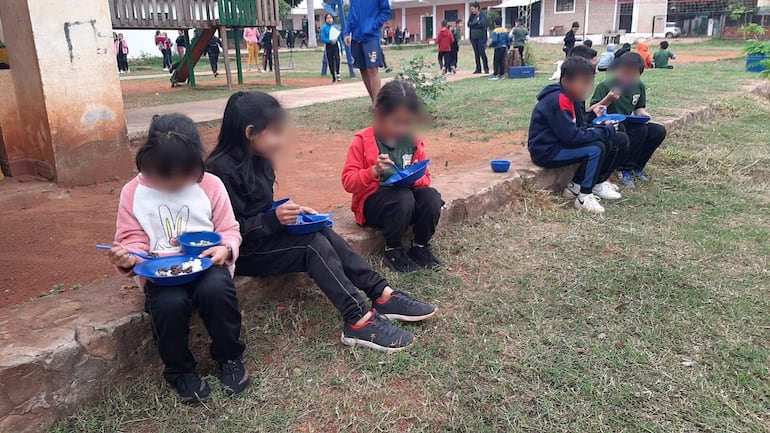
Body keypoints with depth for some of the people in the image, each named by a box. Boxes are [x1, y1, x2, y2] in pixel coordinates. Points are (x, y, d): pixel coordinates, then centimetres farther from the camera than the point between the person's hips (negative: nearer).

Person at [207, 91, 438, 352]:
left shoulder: (257, 160, 7)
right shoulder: (222, 169, -20)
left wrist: (289, 211, -1)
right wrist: (274, 220, -30)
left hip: (264, 236, 8)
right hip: (242, 251, -8)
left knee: (324, 234, -13)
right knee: (314, 244, -24)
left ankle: (382, 296, -17)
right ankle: (358, 321, -29)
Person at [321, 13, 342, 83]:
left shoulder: (336, 27, 5)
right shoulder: (324, 28, -1)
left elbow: (339, 37, 10)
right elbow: (322, 38, -6)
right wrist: (330, 41, -20)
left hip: (336, 45, 0)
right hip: (328, 46, 0)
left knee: (337, 59, -22)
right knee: (330, 62, 4)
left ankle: (338, 75, -15)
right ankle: (333, 77, 14)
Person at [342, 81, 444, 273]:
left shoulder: (414, 140, 4)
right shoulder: (363, 141, -7)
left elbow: (425, 177, 9)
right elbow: (348, 181, -11)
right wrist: (374, 171, -28)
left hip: (407, 191, 4)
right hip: (373, 201, -4)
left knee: (432, 197, -27)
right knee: (403, 198, -35)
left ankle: (421, 246, -2)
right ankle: (393, 250, -10)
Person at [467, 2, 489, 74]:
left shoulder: (483, 15, -3)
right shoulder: (472, 16, 13)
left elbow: (482, 23, -17)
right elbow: (469, 24, 5)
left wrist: (473, 24, -6)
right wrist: (477, 23, -8)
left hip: (481, 37, -6)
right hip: (473, 37, 6)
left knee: (482, 53, -8)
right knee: (476, 53, 6)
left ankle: (486, 69, -1)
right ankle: (478, 69, 11)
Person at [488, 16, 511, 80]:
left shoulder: (495, 31, -13)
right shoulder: (505, 30, 7)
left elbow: (494, 40, -20)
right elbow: (508, 39, 10)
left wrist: (490, 45, -4)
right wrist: (508, 46, 22)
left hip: (498, 48, -7)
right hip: (504, 47, 7)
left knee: (496, 61, -3)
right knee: (502, 61, 11)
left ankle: (495, 74, -5)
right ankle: (502, 74, 14)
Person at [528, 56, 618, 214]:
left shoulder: (563, 96, 10)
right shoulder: (558, 101, -21)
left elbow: (574, 130, 16)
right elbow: (572, 136, -25)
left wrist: (600, 129, -1)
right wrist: (606, 131, -16)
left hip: (555, 144, 10)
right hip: (546, 152, -10)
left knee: (597, 141, 12)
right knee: (596, 149, -17)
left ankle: (576, 184, 12)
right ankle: (584, 197, -8)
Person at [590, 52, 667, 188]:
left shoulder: (639, 86, 6)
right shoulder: (605, 86, -13)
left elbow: (639, 108, 15)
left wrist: (643, 113, -7)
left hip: (628, 126, 7)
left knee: (659, 131, -14)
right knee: (640, 130, -31)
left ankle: (637, 167, 2)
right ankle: (626, 170, -14)